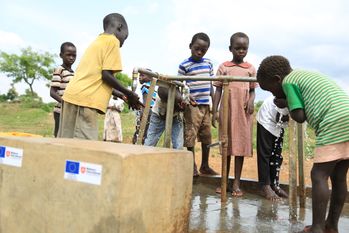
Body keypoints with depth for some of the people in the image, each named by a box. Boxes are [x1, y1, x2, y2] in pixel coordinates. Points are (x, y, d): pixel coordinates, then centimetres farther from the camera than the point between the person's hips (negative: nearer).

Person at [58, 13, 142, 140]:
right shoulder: (112, 40, 0)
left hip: (71, 95, 9)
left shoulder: (97, 41, 25)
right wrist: (129, 94, 2)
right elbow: (106, 75, -10)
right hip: (85, 99, -9)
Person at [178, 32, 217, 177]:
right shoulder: (184, 65, -5)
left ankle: (205, 166, 24)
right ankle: (192, 166, 11)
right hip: (192, 105, -5)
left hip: (205, 105, 5)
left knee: (206, 135, 11)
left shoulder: (208, 63, 11)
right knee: (190, 135, -2)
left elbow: (210, 84, 16)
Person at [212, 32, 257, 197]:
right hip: (227, 110, 0)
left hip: (243, 112, 0)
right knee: (226, 146, 7)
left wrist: (251, 100, -11)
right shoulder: (223, 67, 6)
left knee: (241, 146, 1)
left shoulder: (250, 69, 8)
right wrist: (214, 111, -1)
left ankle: (236, 184, 9)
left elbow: (252, 90, 11)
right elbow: (218, 90, 4)